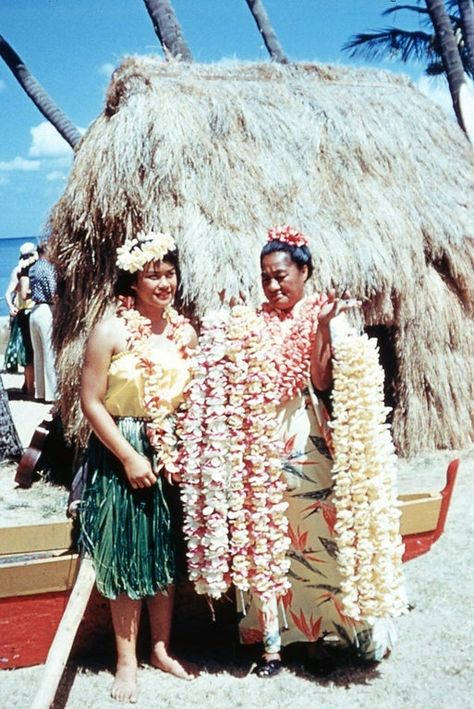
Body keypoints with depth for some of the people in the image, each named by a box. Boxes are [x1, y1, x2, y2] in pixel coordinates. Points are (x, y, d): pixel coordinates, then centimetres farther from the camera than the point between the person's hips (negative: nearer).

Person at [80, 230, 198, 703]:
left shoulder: (185, 333, 3)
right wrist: (129, 457, -15)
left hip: (170, 454, 5)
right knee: (125, 558, 4)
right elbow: (91, 401, -13)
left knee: (166, 556, 14)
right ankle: (126, 660, 20)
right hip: (121, 455, -5)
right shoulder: (111, 331, -12)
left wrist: (186, 449, -1)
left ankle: (161, 649, 31)